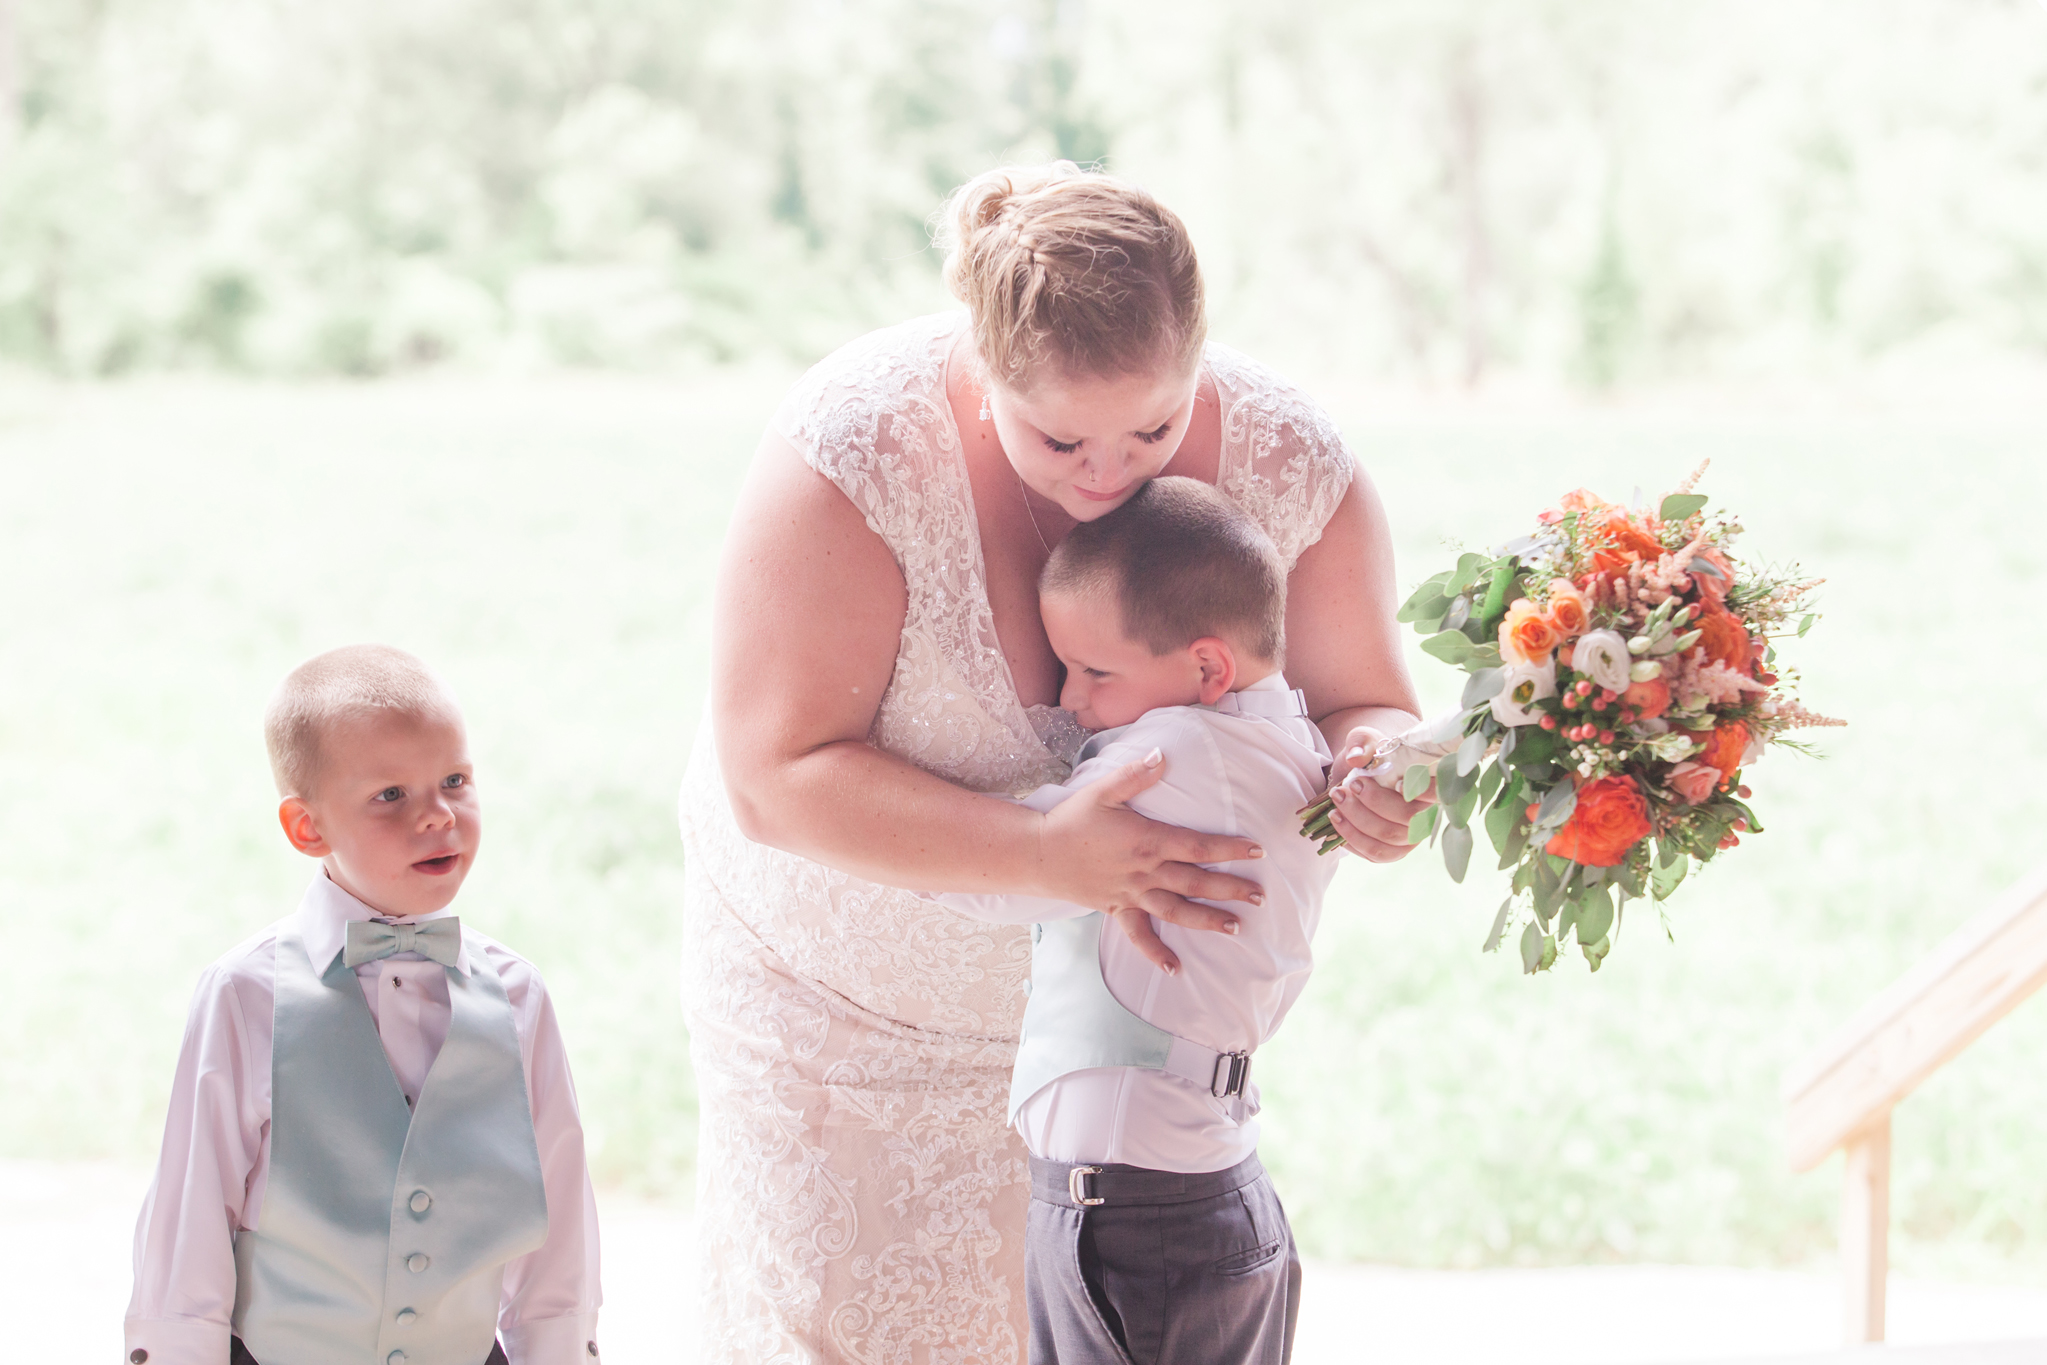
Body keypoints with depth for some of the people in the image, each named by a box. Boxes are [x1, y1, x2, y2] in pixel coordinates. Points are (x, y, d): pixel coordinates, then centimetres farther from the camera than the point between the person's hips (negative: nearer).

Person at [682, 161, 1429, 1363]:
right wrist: (1050, 855, -42)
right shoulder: (858, 451, -31)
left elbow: (1363, 704, -6)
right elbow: (778, 780, -31)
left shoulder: (1289, 463, -21)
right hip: (847, 989, -2)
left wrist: (1376, 767, -32)